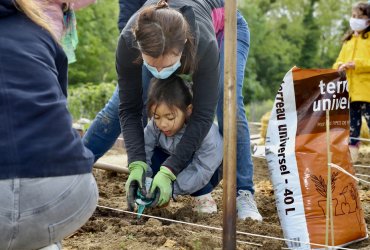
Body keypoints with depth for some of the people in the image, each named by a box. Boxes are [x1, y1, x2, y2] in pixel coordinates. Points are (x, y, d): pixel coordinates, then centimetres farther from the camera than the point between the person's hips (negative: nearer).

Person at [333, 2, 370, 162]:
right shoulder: (348, 40, 20)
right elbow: (340, 60, 21)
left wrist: (357, 64, -20)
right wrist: (339, 66, -1)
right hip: (350, 91, 7)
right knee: (352, 124, 10)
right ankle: (351, 154, 15)